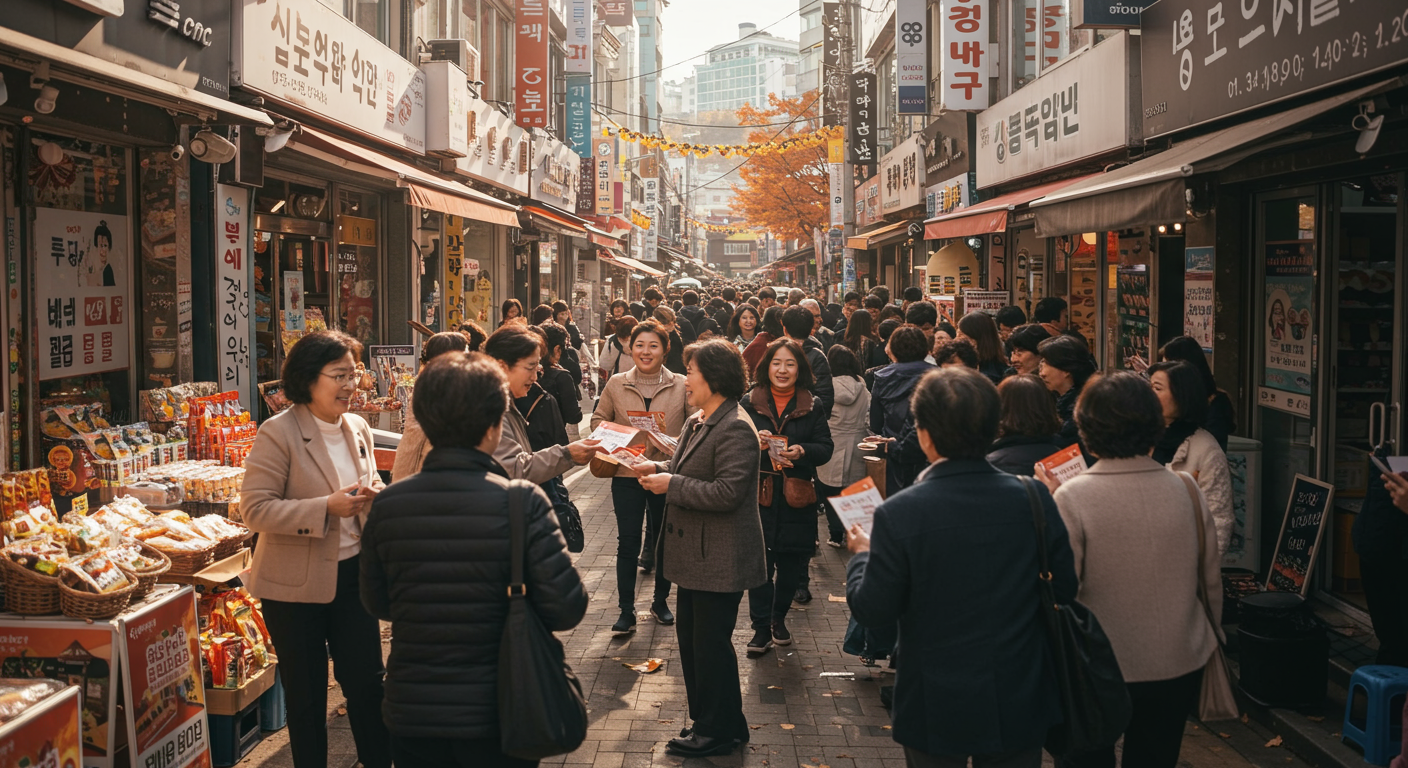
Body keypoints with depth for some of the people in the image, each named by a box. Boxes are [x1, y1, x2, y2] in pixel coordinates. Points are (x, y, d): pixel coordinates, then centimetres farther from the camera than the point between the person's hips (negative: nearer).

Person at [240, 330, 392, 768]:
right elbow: (254, 509, -16)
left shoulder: (358, 429, 5)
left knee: (368, 681, 9)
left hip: (353, 573, 5)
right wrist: (326, 508, -25)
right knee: (306, 694, 11)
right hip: (297, 584, -4)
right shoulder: (277, 433, -13)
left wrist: (372, 494, -6)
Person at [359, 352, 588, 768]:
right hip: (497, 718, -2)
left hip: (410, 717, 2)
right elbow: (566, 609, -17)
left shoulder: (385, 505, -8)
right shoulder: (523, 503, -17)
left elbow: (377, 604, 5)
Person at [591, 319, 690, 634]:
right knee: (628, 543, 2)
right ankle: (626, 611, 10)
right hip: (627, 475, 0)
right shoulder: (616, 384, 1)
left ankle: (660, 602, 31)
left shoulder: (682, 386, -3)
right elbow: (598, 420, 10)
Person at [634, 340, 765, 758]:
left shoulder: (735, 429, -19)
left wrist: (671, 484, -19)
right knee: (690, 635, 17)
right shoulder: (697, 423, 12)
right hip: (697, 555, 10)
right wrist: (657, 470, 1)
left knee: (710, 642, 0)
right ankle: (705, 719, 31)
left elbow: (727, 491, -25)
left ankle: (721, 730, 14)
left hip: (720, 560, -10)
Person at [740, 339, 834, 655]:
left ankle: (778, 617, 30)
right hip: (759, 494, -1)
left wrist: (802, 451, -20)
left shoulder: (812, 407, 5)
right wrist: (753, 442, -20)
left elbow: (825, 448, 0)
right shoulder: (749, 403, 4)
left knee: (792, 563, 7)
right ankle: (761, 627, 10)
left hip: (797, 498, 1)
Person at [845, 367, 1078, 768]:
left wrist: (862, 554, 6)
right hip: (1019, 706, 2)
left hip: (938, 710, -2)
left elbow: (873, 611, -13)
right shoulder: (1034, 499, -12)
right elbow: (1065, 588, -3)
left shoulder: (899, 514, -20)